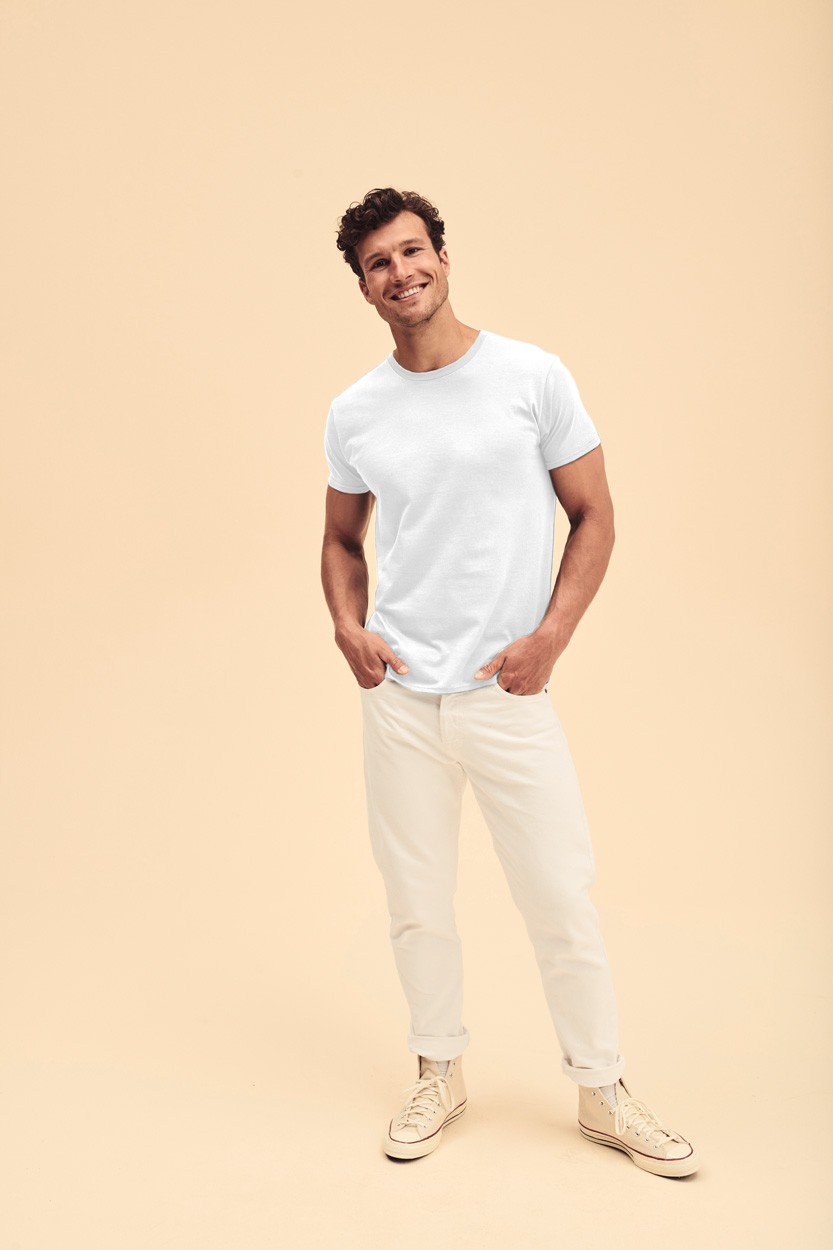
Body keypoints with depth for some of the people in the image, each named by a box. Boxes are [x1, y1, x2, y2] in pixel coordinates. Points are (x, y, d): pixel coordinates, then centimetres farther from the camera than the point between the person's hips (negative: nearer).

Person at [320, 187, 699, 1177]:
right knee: (416, 903, 12)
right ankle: (439, 1075, 33)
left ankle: (603, 1092, 25)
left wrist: (550, 636, -10)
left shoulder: (533, 377, -2)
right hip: (398, 697, 3)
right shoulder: (354, 413, 6)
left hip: (507, 691, -2)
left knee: (561, 898, 5)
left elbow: (593, 516, 1)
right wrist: (348, 627, -1)